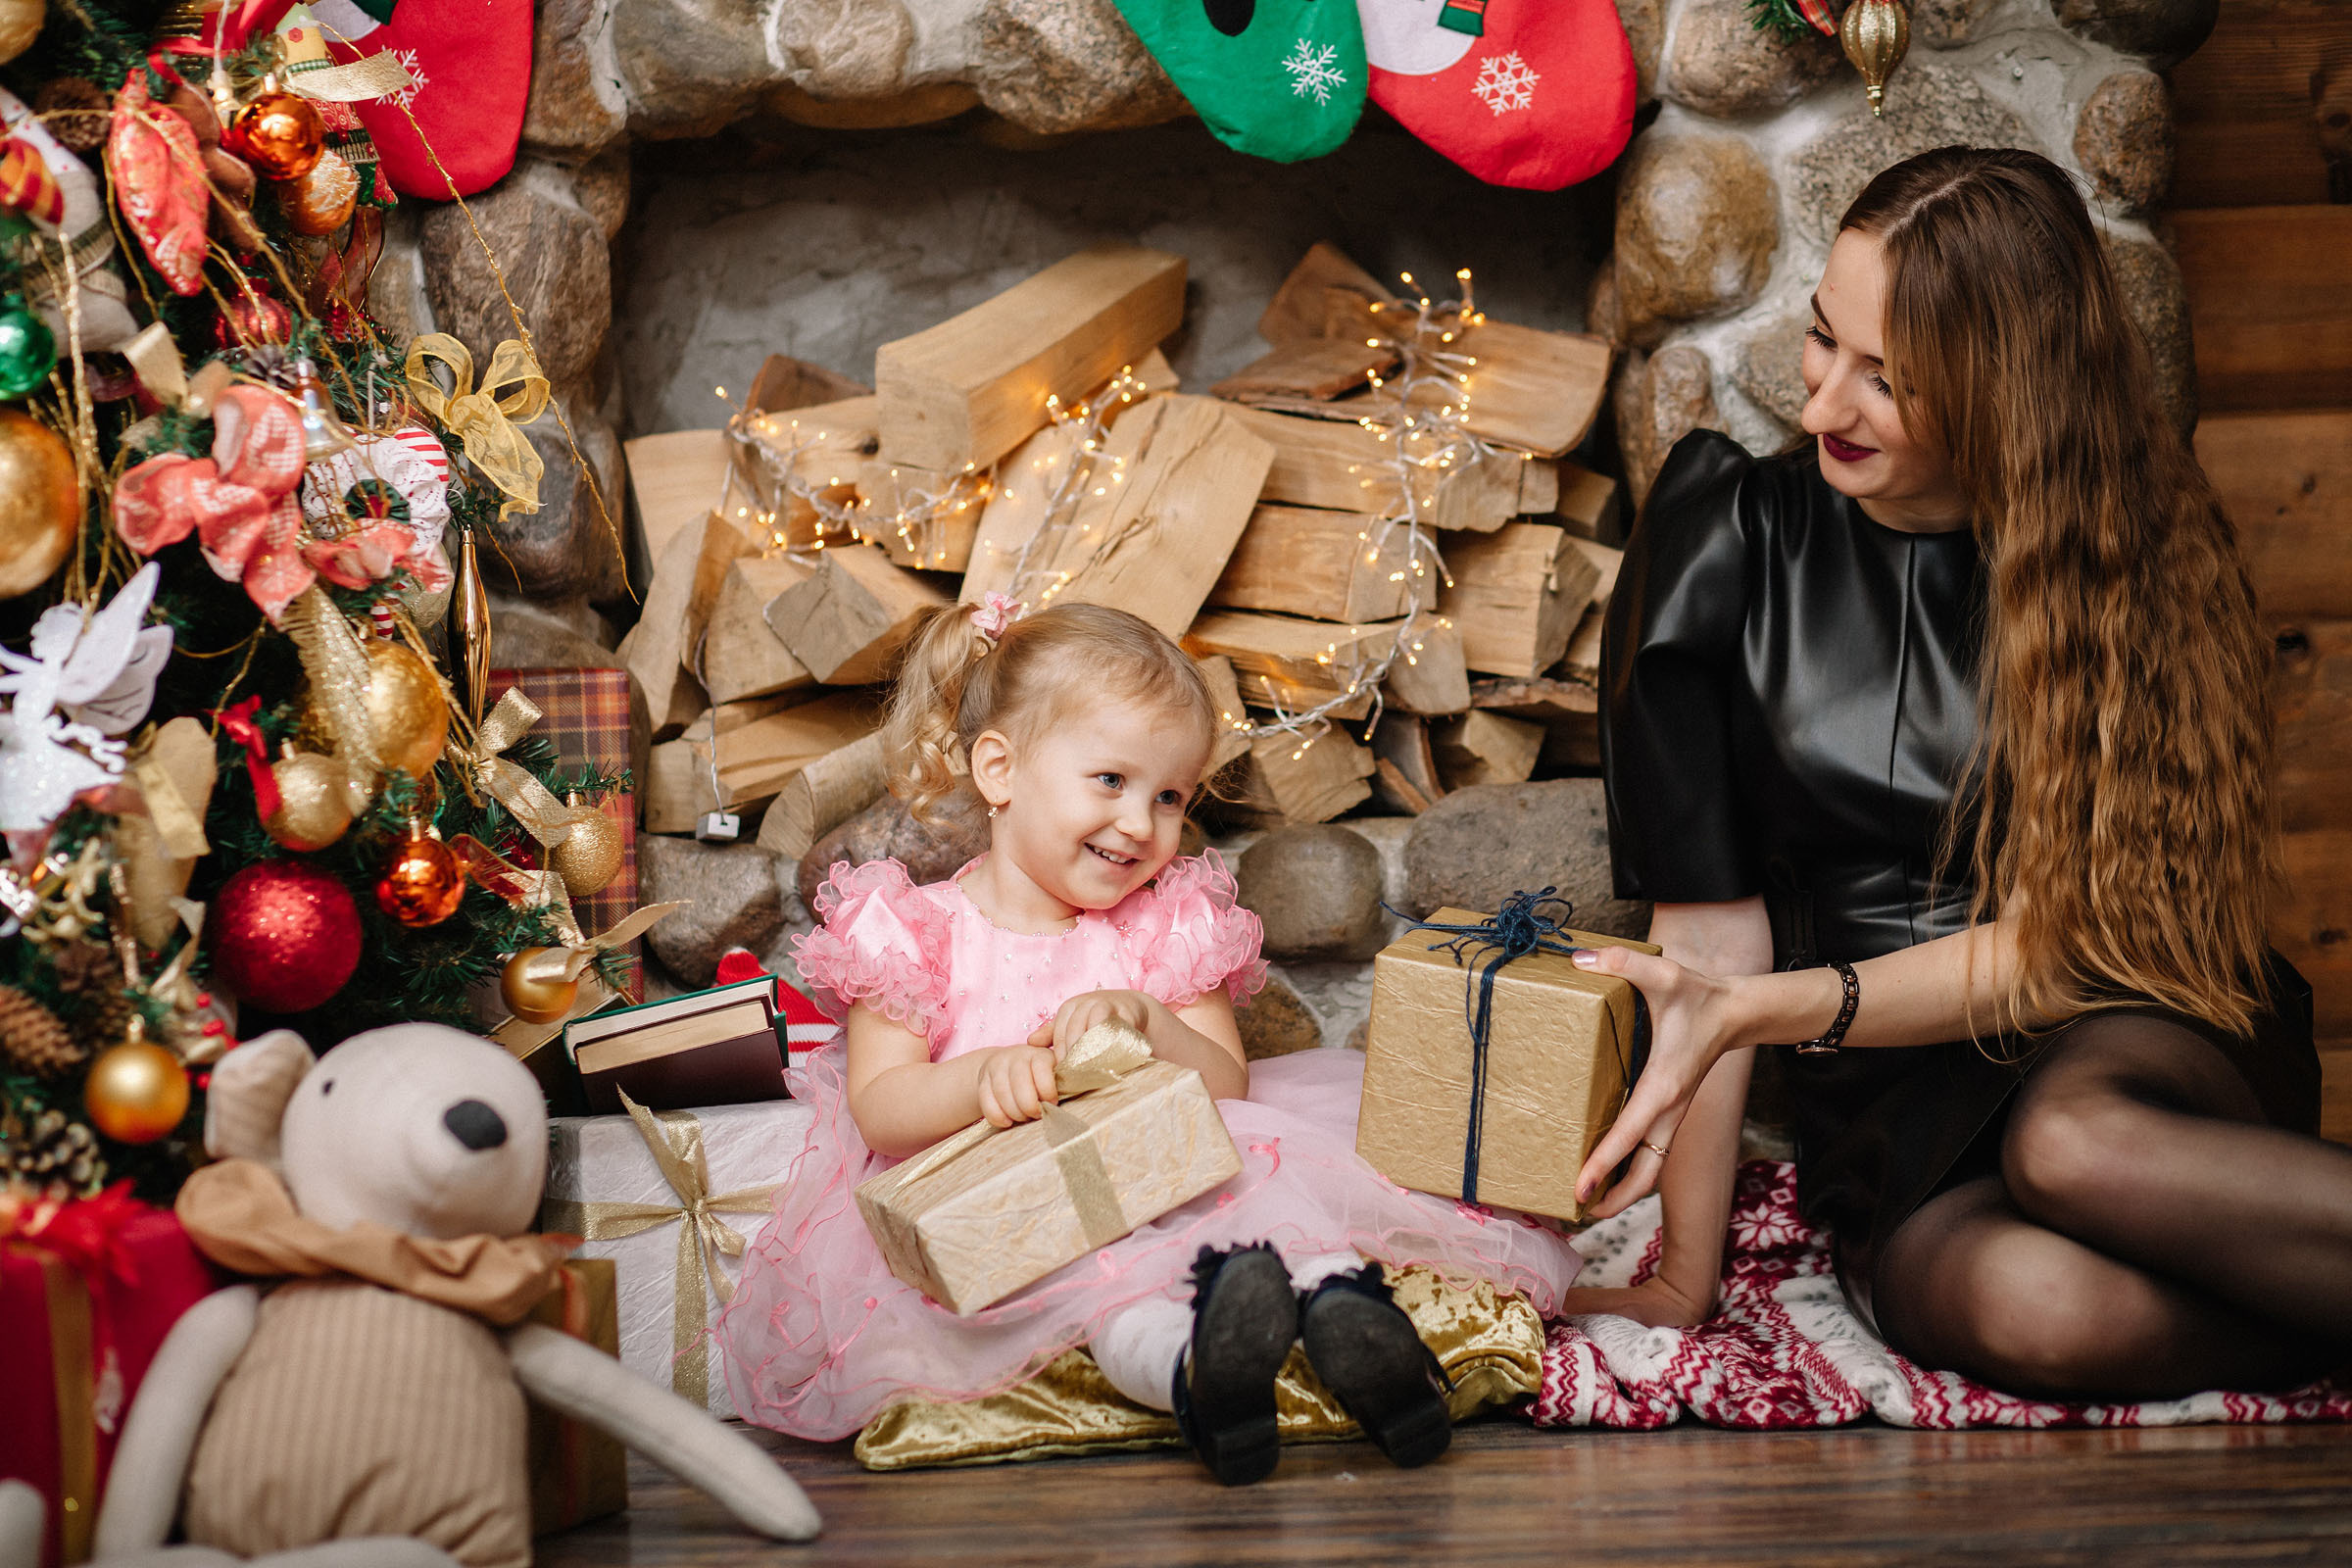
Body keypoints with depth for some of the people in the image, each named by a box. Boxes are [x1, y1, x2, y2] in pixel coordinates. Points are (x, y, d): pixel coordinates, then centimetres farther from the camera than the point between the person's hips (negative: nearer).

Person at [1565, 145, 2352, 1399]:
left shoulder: (2140, 551, -4)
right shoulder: (1730, 543, -2)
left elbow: (2065, 935, -8)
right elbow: (1710, 926, -4)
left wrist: (1761, 1009, -20)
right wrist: (1683, 1283, -6)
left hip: (2129, 1038, -1)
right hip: (1900, 1125, 1)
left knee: (2077, 1144, -39)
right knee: (2024, 1303, -36)